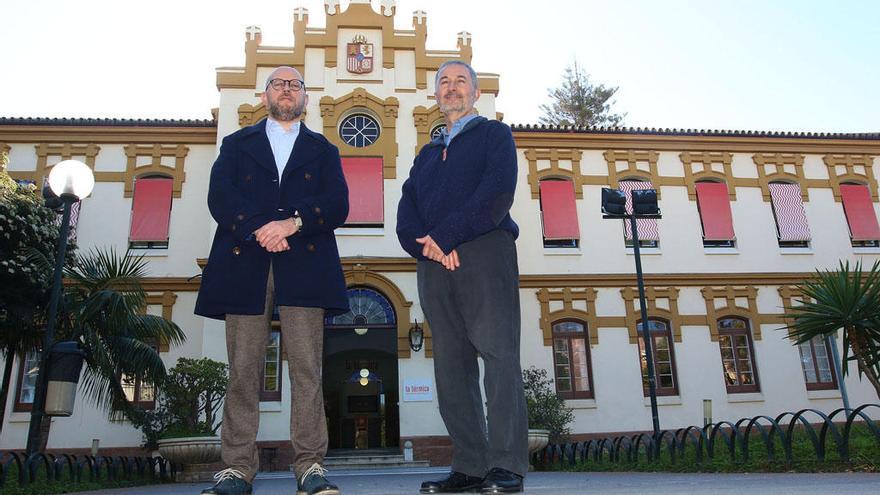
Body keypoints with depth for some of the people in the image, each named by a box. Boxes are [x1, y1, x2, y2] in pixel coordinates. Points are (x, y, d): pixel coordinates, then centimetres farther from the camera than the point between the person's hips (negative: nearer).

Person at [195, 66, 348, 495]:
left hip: (303, 268, 0)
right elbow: (219, 197, 4)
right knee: (243, 371, -1)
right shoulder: (236, 145, 22)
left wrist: (293, 223, -13)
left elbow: (337, 205, 4)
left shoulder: (323, 151, 21)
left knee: (306, 369, -6)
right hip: (244, 267, 1)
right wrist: (259, 229, -12)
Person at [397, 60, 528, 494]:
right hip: (433, 262, 5)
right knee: (452, 365, 0)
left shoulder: (494, 134, 14)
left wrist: (447, 235, -12)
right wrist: (427, 245, -9)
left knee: (498, 353, -11)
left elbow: (497, 193, -6)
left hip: (485, 250, -5)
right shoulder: (426, 154, 28)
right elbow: (407, 215, 13)